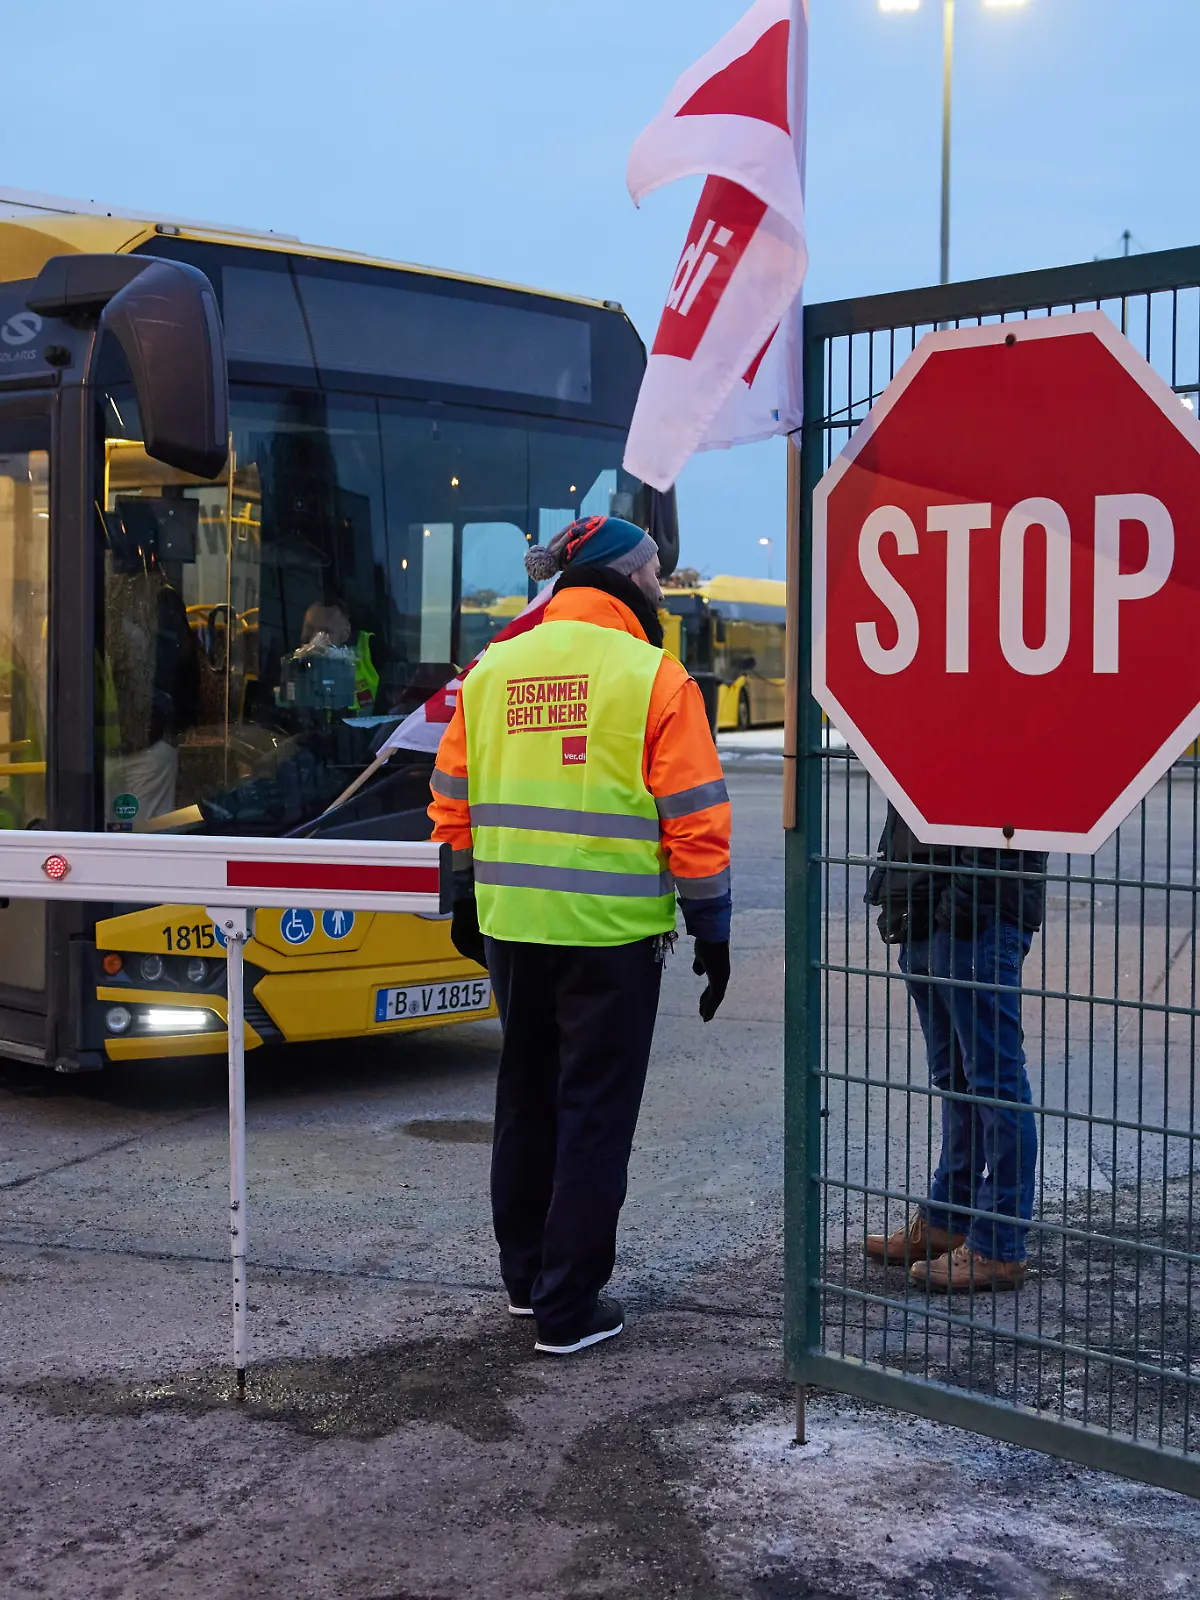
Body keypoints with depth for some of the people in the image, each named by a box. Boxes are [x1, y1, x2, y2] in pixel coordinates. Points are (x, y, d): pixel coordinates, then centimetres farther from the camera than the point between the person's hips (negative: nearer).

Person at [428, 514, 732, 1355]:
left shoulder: (491, 669, 7)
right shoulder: (653, 676, -8)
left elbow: (454, 801, 12)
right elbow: (693, 816, -9)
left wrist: (467, 898, 22)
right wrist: (712, 931, -1)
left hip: (511, 926, 5)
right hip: (611, 934, -5)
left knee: (527, 1096, 19)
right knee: (595, 1111, 4)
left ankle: (526, 1275, 31)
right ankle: (571, 1307, 9)